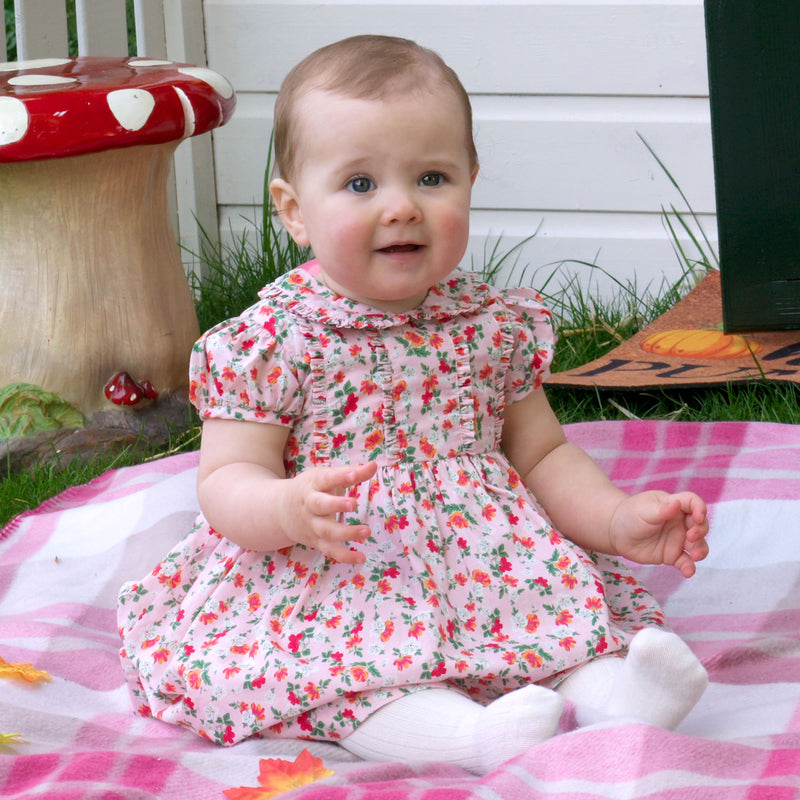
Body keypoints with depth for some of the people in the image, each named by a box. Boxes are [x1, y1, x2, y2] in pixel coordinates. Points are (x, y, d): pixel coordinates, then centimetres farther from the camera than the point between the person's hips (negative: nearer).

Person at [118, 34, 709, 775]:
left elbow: (542, 455, 16)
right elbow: (227, 481, -7)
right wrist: (291, 508, -30)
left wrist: (620, 518, -2)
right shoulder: (269, 343, -4)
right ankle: (469, 734, -53)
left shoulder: (495, 327, 8)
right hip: (326, 579, -4)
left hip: (491, 567, 4)